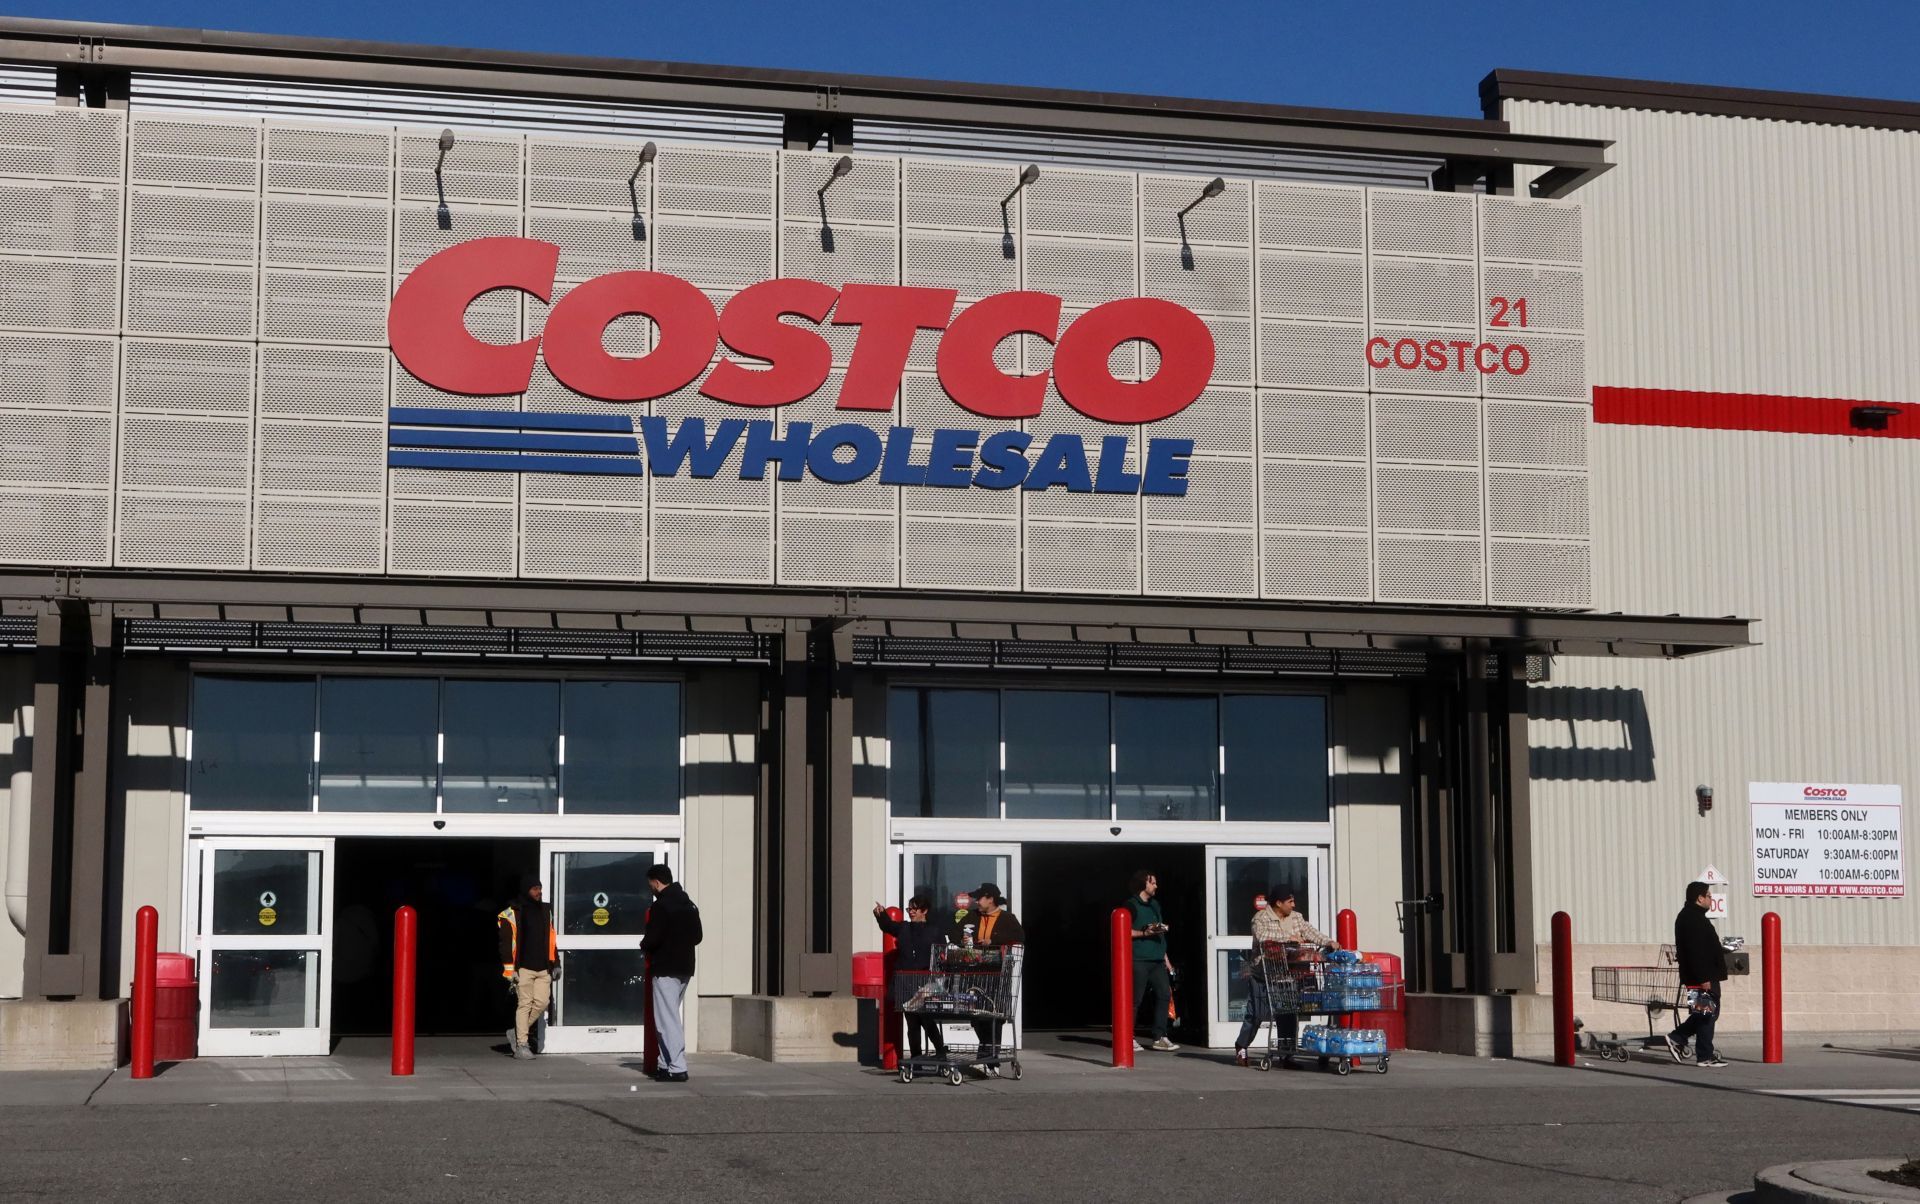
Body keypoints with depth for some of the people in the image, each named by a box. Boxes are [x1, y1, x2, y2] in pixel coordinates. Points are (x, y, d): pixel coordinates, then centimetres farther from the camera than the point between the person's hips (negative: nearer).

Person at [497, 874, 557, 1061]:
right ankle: (521, 1045, 0)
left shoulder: (546, 911, 15)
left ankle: (517, 1032, 17)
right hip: (524, 967, -6)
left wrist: (555, 963, 16)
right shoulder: (513, 912, -5)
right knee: (524, 1004, -5)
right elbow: (507, 943, -7)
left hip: (543, 968, 6)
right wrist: (510, 970, -11)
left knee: (542, 1002, -1)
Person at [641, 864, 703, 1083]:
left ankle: (677, 1068, -12)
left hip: (665, 968, -9)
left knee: (667, 1019, -7)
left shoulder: (660, 906, -15)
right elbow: (697, 936, 16)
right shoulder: (689, 905, 12)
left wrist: (644, 946, 2)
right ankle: (667, 1064, 19)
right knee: (672, 1016, 16)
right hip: (685, 967, 9)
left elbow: (653, 938, -18)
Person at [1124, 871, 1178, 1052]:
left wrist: (1165, 958, 21)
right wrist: (1144, 933, -20)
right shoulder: (1131, 905, -3)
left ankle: (1159, 1038, 0)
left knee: (1164, 994, -2)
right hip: (1139, 960, -7)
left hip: (1157, 960, 7)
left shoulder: (1155, 904, 19)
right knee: (1136, 998, -4)